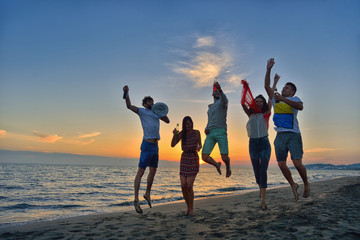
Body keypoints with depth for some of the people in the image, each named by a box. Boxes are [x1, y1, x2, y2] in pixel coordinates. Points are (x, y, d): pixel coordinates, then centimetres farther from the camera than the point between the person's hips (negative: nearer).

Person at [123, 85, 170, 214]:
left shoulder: (155, 113, 21)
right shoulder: (142, 111, 3)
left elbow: (167, 121, 28)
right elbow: (129, 106, -12)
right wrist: (126, 93, -27)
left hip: (155, 146, 8)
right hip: (147, 145, -8)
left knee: (153, 171, 14)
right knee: (141, 171, -10)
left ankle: (147, 194, 29)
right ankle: (136, 199, -9)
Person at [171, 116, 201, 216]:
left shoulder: (196, 132, -1)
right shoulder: (182, 134, 3)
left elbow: (200, 145, 7)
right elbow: (173, 145, -3)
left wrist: (199, 147, -16)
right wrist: (174, 135, -19)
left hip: (193, 159, -2)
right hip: (184, 159, 3)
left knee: (189, 186, -10)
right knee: (183, 186, -3)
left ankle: (191, 208, 10)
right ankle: (188, 207, 19)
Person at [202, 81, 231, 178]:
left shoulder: (222, 102, 8)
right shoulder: (210, 107, 26)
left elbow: (224, 99, -18)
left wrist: (220, 90, -37)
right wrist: (206, 128, 9)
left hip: (221, 131, -5)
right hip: (210, 133, 5)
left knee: (224, 158, -14)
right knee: (204, 157, -6)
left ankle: (228, 167, 22)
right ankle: (217, 164, 24)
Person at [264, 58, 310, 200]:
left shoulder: (294, 99, 8)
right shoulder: (276, 99, 19)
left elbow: (300, 107, -16)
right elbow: (267, 86, 9)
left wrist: (283, 99, -21)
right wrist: (268, 70, 2)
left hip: (293, 135, -4)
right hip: (280, 135, 4)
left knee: (297, 163, -11)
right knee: (281, 164, 0)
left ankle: (306, 184, 15)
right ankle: (293, 185, 20)